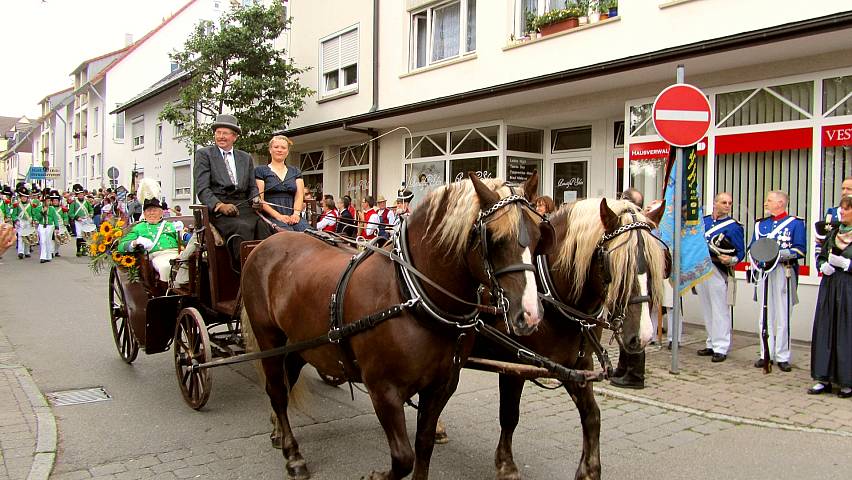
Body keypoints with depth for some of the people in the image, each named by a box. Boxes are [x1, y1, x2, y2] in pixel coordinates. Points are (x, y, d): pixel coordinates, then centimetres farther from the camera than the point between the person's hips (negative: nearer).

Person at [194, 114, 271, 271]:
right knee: (243, 228, -36)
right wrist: (220, 205, -16)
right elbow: (202, 189, 1)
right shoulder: (204, 154, 11)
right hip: (217, 208, -3)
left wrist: (255, 199, 0)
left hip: (243, 206, 4)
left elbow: (252, 187, 24)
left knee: (262, 226, -31)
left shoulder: (246, 158, 24)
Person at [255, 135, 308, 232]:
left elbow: (299, 196, 11)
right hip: (270, 217, -3)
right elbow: (260, 199, 0)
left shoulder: (296, 172, 22)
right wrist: (278, 216, -13)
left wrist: (296, 214, -10)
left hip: (292, 217, 4)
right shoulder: (260, 171, 10)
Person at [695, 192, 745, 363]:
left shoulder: (734, 226, -2)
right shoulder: (703, 221, 13)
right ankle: (711, 344, 24)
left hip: (718, 271, -6)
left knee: (719, 311, -4)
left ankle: (721, 348, 1)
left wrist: (731, 260, -23)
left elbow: (740, 252, -4)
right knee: (707, 310, 13)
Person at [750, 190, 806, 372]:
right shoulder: (760, 224, 17)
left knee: (783, 316, -2)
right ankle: (766, 355, 14)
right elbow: (752, 248, 16)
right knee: (765, 316, 7)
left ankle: (782, 357, 5)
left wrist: (778, 253, -20)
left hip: (784, 273, -4)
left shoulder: (796, 223, 2)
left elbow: (800, 250, -5)